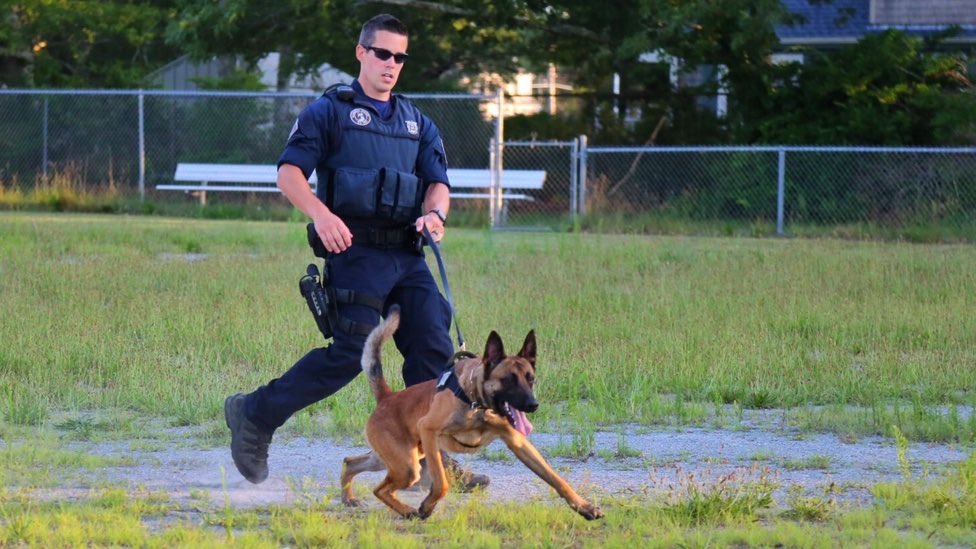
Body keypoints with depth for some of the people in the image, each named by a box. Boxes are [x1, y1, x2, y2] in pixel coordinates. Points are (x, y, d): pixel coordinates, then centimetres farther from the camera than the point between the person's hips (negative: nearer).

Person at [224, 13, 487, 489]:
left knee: (434, 350, -3)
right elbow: (289, 171, -6)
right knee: (350, 352, -14)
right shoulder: (331, 110, 3)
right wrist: (320, 214, -24)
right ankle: (255, 415, 0)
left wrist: (435, 213, -12)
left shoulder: (416, 123, 21)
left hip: (407, 254, 6)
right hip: (356, 250, -6)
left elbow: (437, 181, 12)